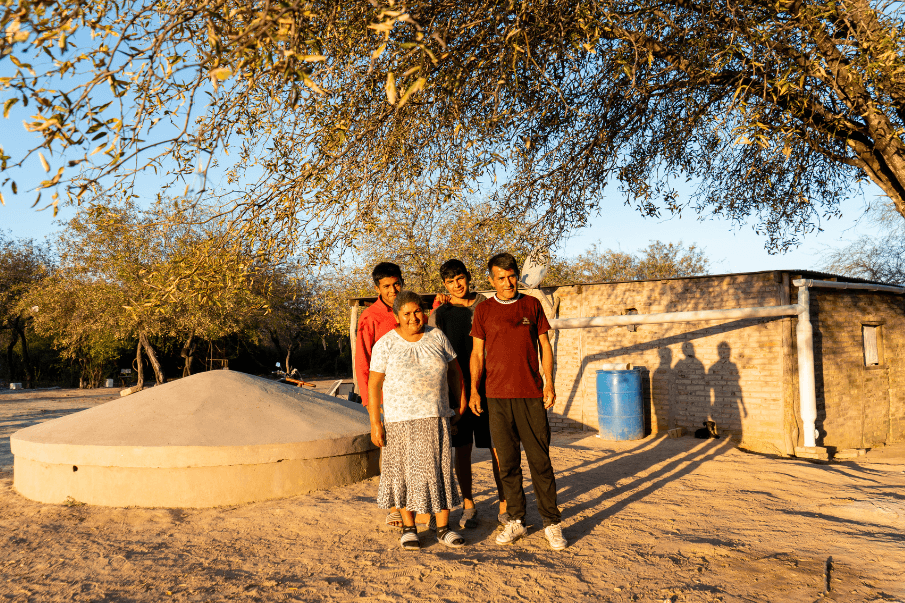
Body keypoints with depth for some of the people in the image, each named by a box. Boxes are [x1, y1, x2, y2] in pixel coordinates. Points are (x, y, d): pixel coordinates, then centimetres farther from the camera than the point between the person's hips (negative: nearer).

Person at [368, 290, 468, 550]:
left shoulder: (437, 337, 5)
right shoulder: (385, 344, -3)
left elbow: (454, 370, 14)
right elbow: (374, 385, -4)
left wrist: (462, 402, 11)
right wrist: (375, 423, -8)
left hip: (435, 418, 2)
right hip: (399, 419, -2)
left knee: (439, 470, 4)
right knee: (404, 472, 4)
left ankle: (443, 528, 14)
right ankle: (409, 527, 19)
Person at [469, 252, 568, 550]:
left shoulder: (532, 305, 8)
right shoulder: (483, 311, 7)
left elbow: (544, 345, 10)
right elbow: (477, 353, 8)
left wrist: (549, 382, 0)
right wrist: (474, 389, 0)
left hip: (531, 394, 0)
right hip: (497, 395, 1)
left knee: (540, 460, 0)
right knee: (507, 461, 5)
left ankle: (552, 523, 8)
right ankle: (516, 521, 17)